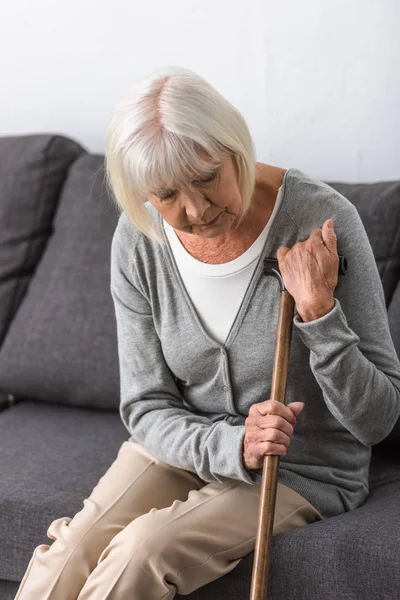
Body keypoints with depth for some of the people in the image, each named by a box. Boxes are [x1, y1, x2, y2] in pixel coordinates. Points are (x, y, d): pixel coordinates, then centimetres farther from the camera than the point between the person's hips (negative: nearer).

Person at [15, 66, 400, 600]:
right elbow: (146, 408, -5)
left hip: (305, 473, -3)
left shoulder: (321, 220, -21)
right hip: (184, 447, 3)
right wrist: (232, 444, -25)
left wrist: (318, 312, -32)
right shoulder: (140, 239, -9)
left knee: (143, 550, -27)